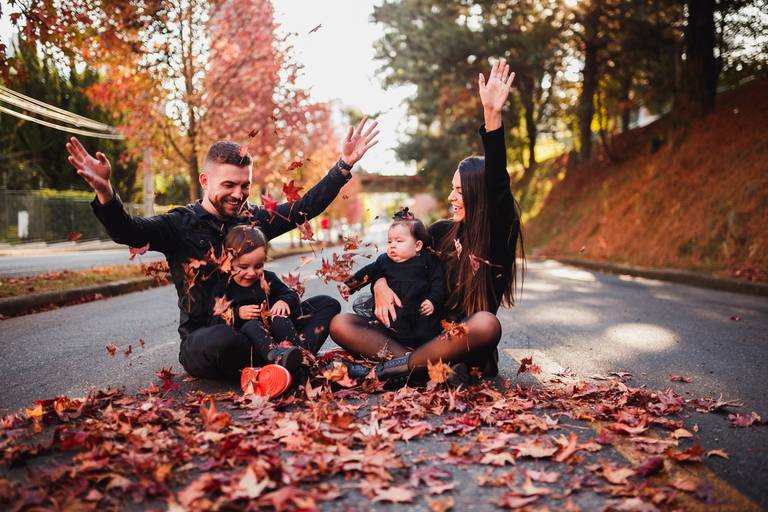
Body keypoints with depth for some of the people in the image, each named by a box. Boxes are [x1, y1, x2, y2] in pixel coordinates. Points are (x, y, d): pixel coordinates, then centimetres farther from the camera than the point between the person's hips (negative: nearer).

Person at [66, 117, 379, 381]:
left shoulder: (253, 219, 9)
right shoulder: (179, 225, -4)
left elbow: (307, 207, 11)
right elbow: (128, 231, -21)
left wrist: (344, 164, 5)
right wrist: (105, 193, -41)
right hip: (201, 341, -5)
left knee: (326, 305, -6)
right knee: (224, 340, -41)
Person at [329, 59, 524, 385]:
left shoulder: (499, 238, -6)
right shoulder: (440, 232, 7)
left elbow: (497, 183, -22)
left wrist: (492, 116, -33)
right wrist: (380, 284, -9)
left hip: (465, 346, -4)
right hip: (423, 334, 5)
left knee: (486, 324, -39)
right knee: (340, 325, -12)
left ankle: (402, 365, -25)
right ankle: (435, 368, -28)